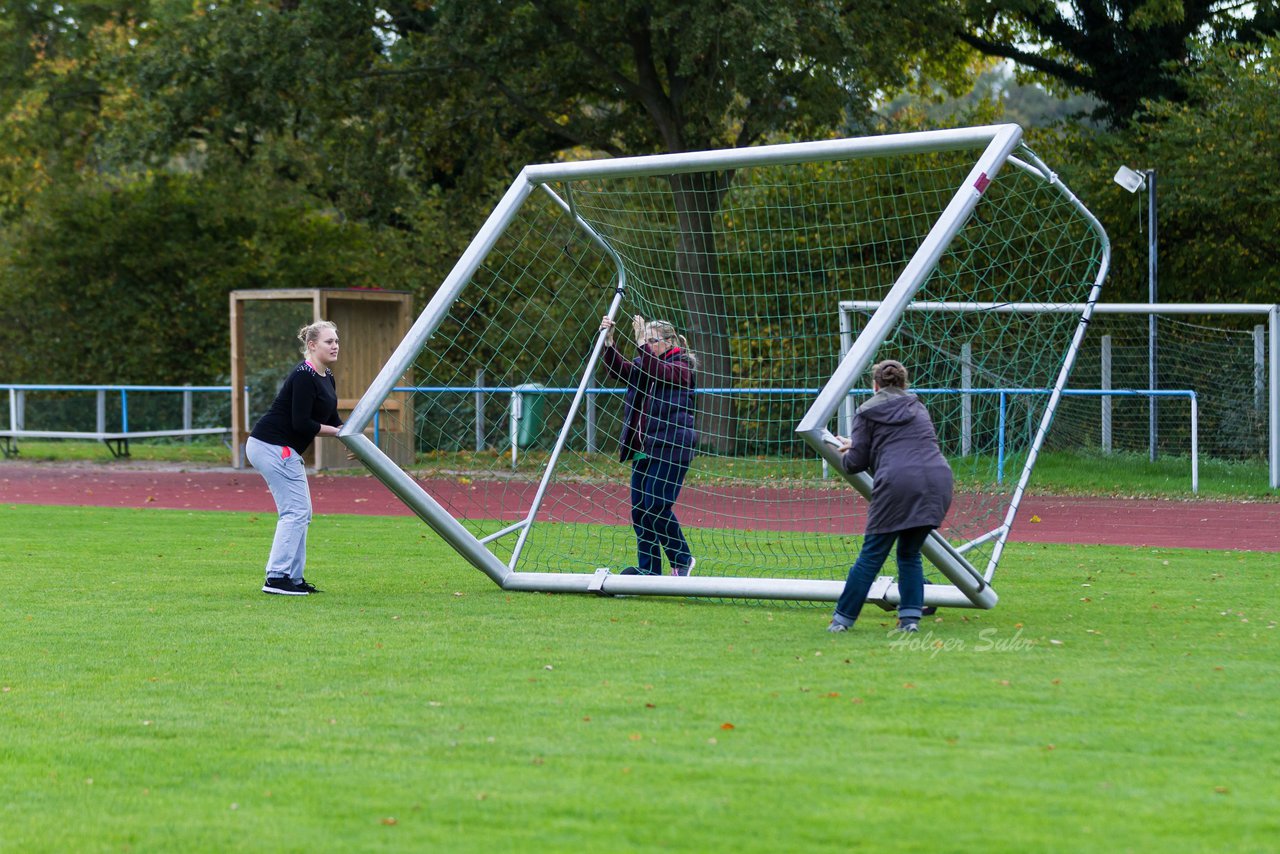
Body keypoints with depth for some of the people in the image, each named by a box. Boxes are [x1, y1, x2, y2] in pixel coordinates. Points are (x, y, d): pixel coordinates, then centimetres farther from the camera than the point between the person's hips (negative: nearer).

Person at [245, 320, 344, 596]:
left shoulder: (326, 377, 12)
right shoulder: (304, 376, -18)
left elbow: (332, 420, 16)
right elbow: (301, 423, -23)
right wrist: (339, 432, -15)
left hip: (285, 450, 10)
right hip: (272, 446, -10)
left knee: (300, 513, 11)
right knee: (296, 511, -11)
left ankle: (293, 577, 13)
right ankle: (276, 578, -12)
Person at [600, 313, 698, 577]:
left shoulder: (680, 367, -3)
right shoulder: (642, 365, 18)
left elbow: (655, 371, -22)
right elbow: (619, 367, 1)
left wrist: (642, 341, -24)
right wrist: (608, 341, -13)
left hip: (670, 451, -8)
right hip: (643, 451, 8)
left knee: (657, 509, -11)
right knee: (640, 512, 3)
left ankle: (682, 559, 7)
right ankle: (648, 569, 8)